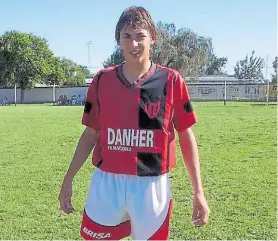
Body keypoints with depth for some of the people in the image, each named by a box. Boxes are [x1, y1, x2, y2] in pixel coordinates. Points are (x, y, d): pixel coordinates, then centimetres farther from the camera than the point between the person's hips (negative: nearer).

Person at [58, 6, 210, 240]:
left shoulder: (172, 81, -4)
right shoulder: (103, 80, 2)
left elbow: (186, 136, 0)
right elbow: (91, 134, 9)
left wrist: (198, 191, -2)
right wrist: (68, 179, 9)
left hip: (152, 184, -1)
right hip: (106, 182, 2)